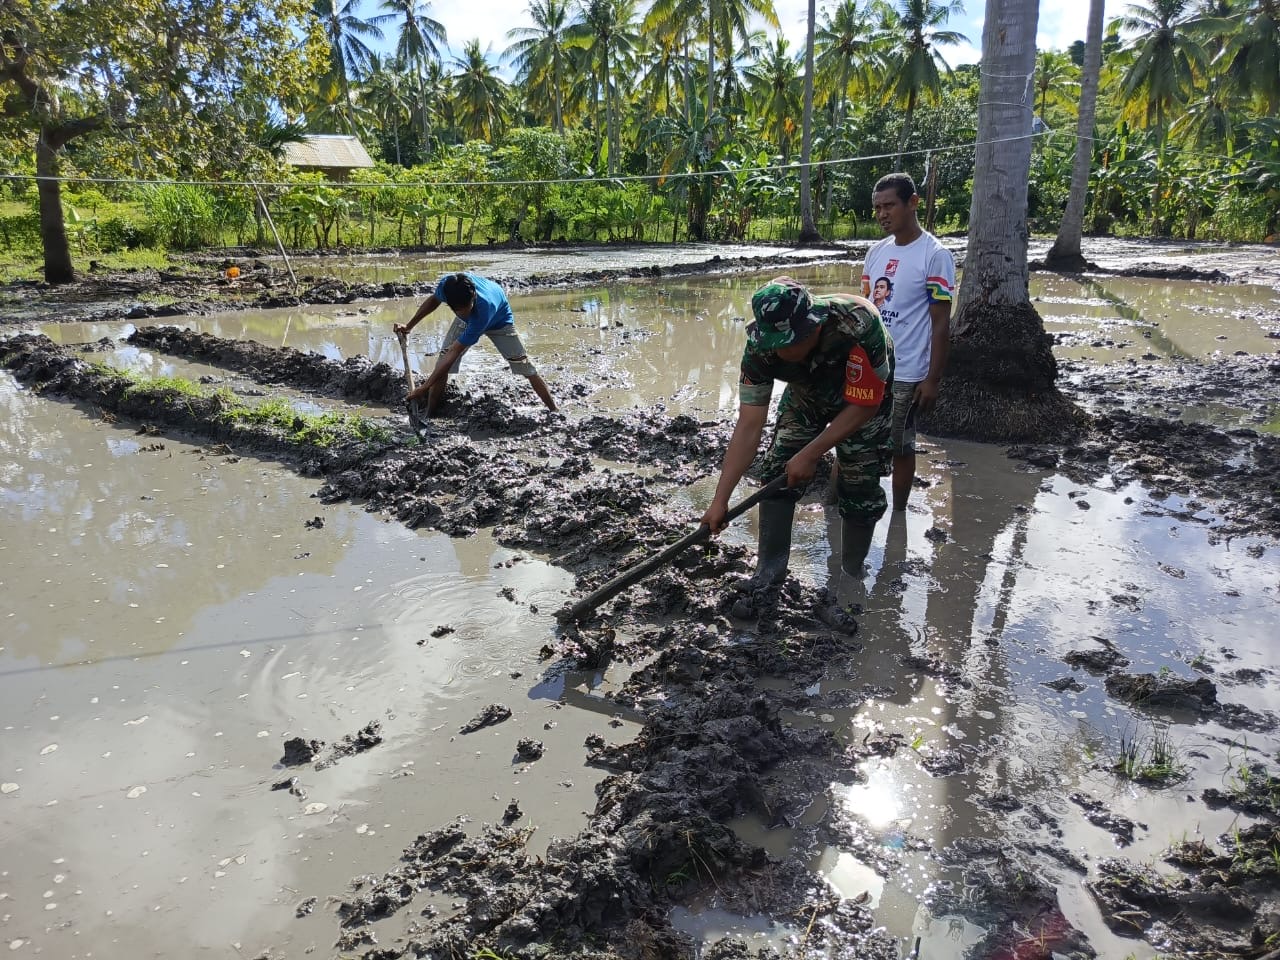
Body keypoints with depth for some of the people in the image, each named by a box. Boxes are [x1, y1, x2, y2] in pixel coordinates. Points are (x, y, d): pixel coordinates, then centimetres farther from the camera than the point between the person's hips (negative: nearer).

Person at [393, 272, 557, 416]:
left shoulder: (483, 308, -48)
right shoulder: (446, 285, -38)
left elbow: (453, 352, -44)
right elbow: (434, 300, -7)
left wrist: (424, 388, -42)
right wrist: (408, 326, -10)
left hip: (498, 320, -4)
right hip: (467, 321, 4)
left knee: (526, 368, -7)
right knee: (442, 365, -11)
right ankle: (429, 417, -1)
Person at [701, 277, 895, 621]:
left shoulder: (858, 323, -42)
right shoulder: (760, 347, -32)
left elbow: (863, 405, -29)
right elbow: (749, 427, -28)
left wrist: (811, 454, -29)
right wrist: (720, 500, -29)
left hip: (865, 395, -3)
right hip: (807, 393, 3)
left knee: (859, 488, -5)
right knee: (777, 471, -8)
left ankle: (851, 576, 16)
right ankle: (769, 571, 6)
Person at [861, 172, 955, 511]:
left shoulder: (935, 255, -10)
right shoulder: (876, 252, 8)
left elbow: (941, 323, -11)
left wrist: (933, 379, -13)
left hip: (905, 374, -6)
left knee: (900, 447, 6)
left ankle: (898, 513, 22)